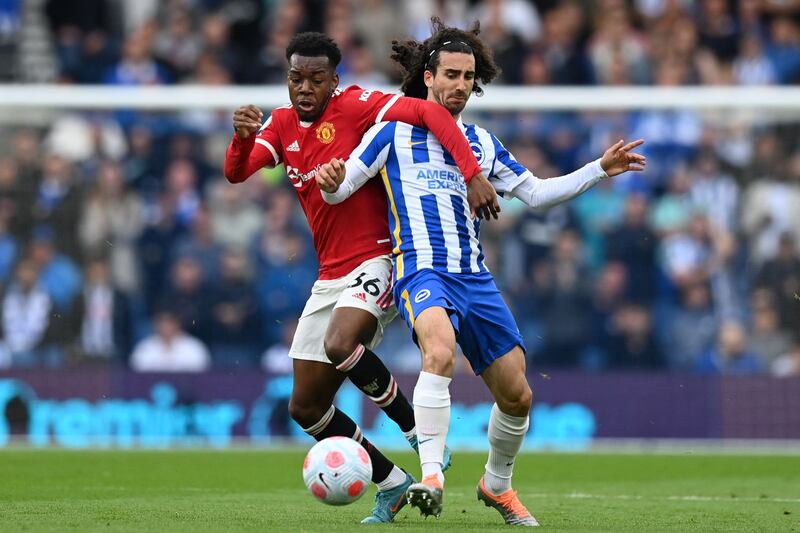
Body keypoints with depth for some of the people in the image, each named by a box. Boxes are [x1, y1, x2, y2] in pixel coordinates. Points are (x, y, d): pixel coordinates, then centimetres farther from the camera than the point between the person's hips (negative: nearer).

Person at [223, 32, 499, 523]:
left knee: (340, 345, -36)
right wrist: (242, 137, -26)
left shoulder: (354, 106, -10)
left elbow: (430, 113, -19)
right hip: (330, 277, 8)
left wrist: (473, 175, -29)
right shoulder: (282, 124, 9)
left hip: (375, 261, -8)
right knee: (306, 407, 5)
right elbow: (236, 174, -4)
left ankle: (419, 430, -13)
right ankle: (392, 483, 19)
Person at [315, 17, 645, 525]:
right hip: (421, 269, -5)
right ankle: (432, 477, -37)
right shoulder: (395, 130, 6)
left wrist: (600, 169, 17)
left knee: (517, 395, 4)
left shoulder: (482, 142, 19)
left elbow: (535, 192, 25)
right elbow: (342, 187, 3)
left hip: (476, 278, 5)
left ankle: (497, 484, 30)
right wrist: (331, 183, -21)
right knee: (440, 351, -36)